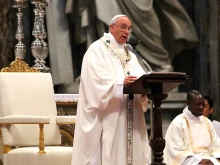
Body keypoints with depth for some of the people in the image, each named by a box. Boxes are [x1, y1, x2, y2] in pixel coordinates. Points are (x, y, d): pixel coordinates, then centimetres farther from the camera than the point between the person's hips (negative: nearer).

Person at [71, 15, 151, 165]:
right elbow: (96, 79, -16)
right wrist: (121, 83, -30)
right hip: (106, 117, -7)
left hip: (128, 117, 7)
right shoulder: (97, 50, -1)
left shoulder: (130, 55, 22)